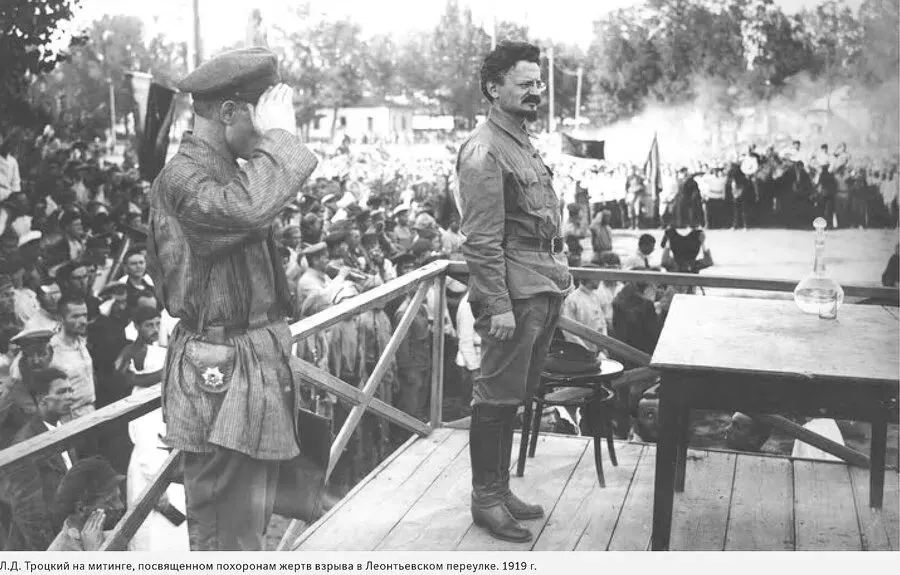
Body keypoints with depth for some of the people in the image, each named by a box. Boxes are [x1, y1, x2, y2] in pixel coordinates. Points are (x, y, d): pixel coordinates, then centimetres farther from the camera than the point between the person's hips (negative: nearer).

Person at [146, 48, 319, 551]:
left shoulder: (224, 169, 11)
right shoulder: (183, 176, -19)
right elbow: (249, 209, -40)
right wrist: (279, 135, -27)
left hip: (257, 359, 10)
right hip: (221, 372, -10)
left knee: (253, 514, 21)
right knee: (229, 529, 1)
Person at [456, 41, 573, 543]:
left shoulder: (525, 143, 17)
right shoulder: (484, 152, -12)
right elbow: (482, 240, -17)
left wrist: (560, 281, 18)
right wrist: (499, 307, -20)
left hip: (544, 289, 9)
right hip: (514, 293, -9)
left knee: (515, 396, 15)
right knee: (497, 397, 0)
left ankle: (501, 487, 27)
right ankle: (486, 498, 13)